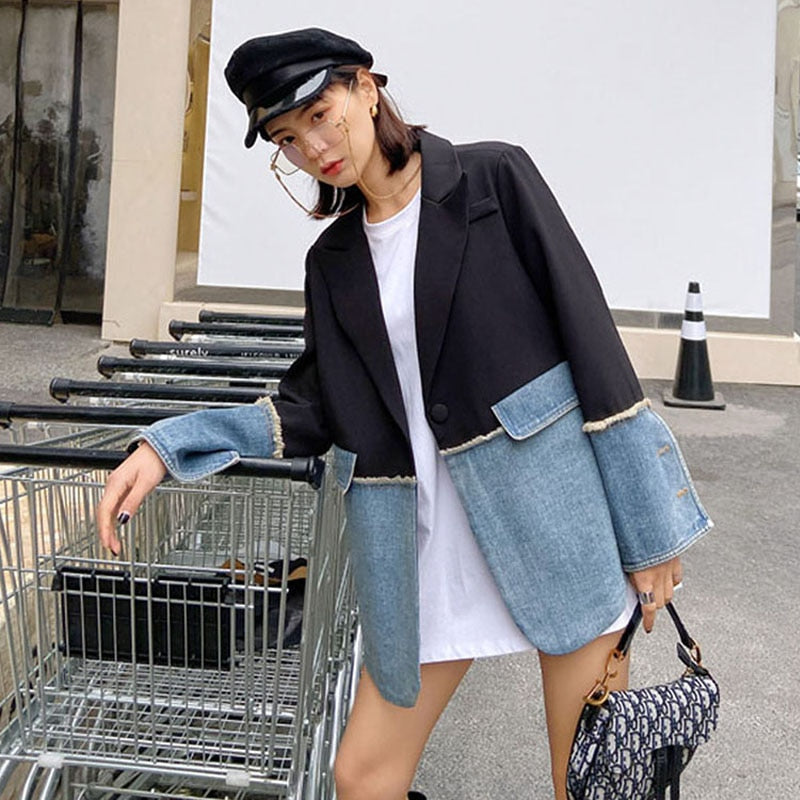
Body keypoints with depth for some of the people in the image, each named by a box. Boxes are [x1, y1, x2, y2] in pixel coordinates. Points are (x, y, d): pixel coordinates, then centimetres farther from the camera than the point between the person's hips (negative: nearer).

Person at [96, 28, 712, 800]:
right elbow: (315, 410, 9)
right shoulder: (334, 260, 11)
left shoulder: (494, 179, -2)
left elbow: (589, 332, -6)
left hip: (553, 507, -4)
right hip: (426, 531, 4)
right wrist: (168, 445, -3)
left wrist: (648, 524, -9)